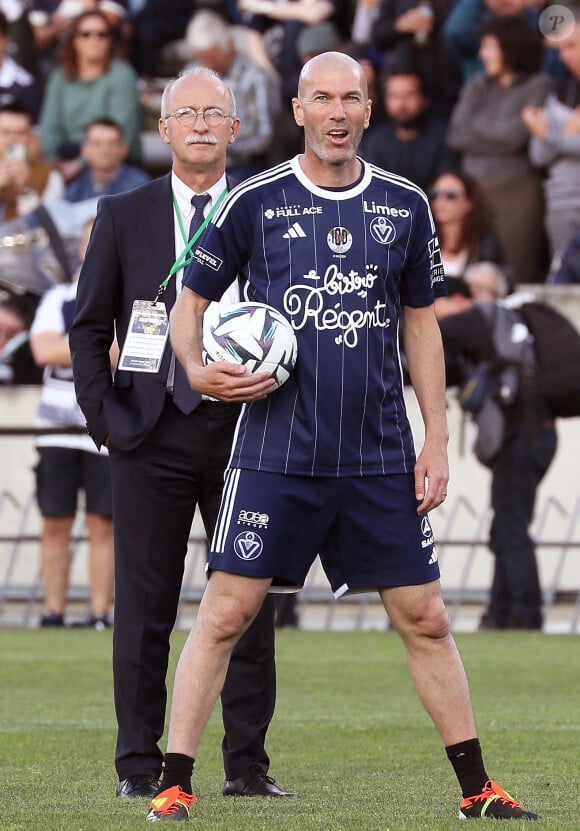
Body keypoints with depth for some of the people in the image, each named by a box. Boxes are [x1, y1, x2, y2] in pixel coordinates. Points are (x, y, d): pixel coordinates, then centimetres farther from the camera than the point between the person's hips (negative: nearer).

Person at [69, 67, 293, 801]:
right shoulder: (123, 216, 6)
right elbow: (89, 326, 8)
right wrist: (103, 418, -1)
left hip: (245, 431, 0)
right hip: (152, 435, 0)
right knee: (143, 610, 1)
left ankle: (247, 765, 10)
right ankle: (139, 767, 8)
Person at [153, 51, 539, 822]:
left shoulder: (404, 206, 7)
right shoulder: (255, 202, -2)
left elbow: (421, 322, 14)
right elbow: (190, 301, 7)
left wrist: (437, 440, 8)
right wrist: (198, 367, -14)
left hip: (381, 460, 2)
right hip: (276, 454, -2)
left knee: (426, 619, 5)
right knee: (225, 613, -6)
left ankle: (478, 788, 14)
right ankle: (174, 786, 0)